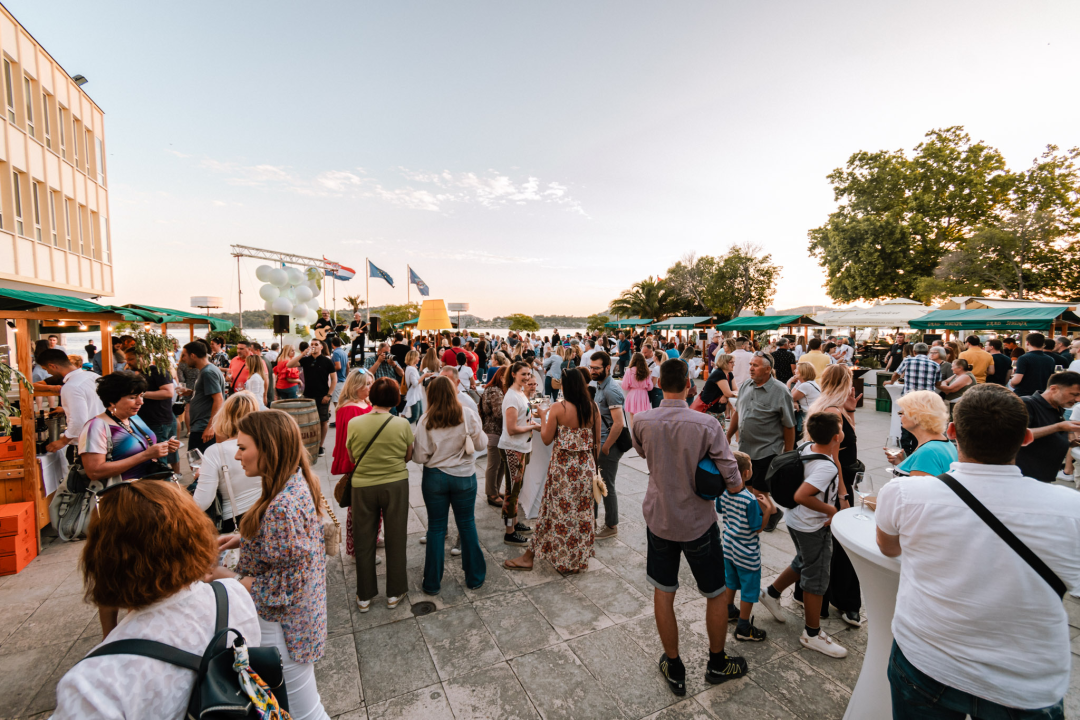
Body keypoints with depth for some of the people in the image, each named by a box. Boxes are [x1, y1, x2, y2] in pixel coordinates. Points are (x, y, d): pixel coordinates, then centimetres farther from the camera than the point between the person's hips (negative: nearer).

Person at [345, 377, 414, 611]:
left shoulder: (354, 423, -11)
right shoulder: (402, 424, -14)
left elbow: (352, 457, 1)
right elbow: (408, 456, -2)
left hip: (363, 486, 1)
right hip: (396, 485, 0)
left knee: (364, 542, 17)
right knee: (395, 540, 15)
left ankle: (364, 596, 31)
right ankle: (394, 593, 29)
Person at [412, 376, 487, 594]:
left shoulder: (426, 420, -12)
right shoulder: (468, 414, -13)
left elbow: (420, 457, -10)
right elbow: (481, 443, -5)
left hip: (435, 477, 0)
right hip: (464, 476, 0)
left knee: (436, 528, 13)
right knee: (467, 524, 16)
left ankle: (432, 583, 25)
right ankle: (474, 576, 29)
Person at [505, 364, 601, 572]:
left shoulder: (558, 408, -14)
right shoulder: (593, 407, -2)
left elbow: (546, 439, -8)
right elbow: (597, 441, 4)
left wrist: (543, 417, 6)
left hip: (562, 467, -4)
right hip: (586, 466, 4)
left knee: (558, 510, 7)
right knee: (582, 511, 17)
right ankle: (581, 554, 35)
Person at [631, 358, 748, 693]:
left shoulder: (642, 422, -13)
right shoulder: (706, 424, -21)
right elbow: (733, 482, -18)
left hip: (658, 519, 2)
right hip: (698, 523, -2)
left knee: (663, 594, 18)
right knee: (716, 594, 22)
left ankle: (674, 669, 35)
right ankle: (717, 663, 42)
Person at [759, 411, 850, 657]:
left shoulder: (806, 448, -5)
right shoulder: (826, 467, -31)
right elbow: (801, 496, -37)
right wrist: (830, 509, -24)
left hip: (796, 521, 9)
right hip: (813, 528, -9)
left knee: (803, 563, 29)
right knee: (817, 579, 9)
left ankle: (772, 593, 44)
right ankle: (812, 634, 25)